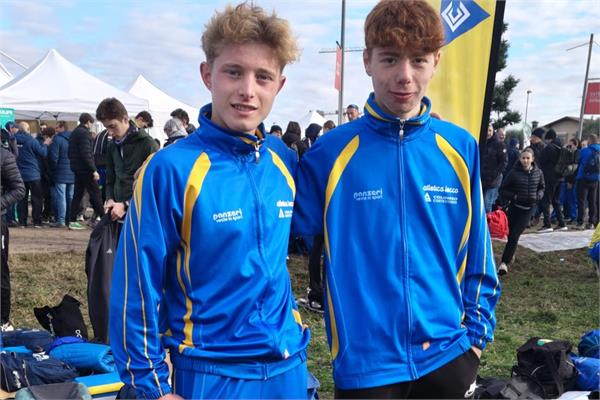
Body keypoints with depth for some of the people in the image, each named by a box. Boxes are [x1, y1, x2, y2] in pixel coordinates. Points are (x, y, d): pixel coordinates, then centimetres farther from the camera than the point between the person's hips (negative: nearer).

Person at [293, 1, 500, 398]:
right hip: (364, 359, -2)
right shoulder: (330, 152, -9)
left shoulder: (461, 148, -2)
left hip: (447, 352, 3)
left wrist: (478, 330, 5)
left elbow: (476, 253, 5)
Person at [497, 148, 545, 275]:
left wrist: (537, 196, -6)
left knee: (514, 236, -8)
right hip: (514, 207, 0)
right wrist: (513, 196, -18)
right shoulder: (514, 172, -8)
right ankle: (511, 255, 31)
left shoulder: (538, 173, -1)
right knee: (510, 234, 5)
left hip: (528, 209, 0)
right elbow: (503, 189, -2)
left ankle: (505, 262, -6)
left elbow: (542, 188, 14)